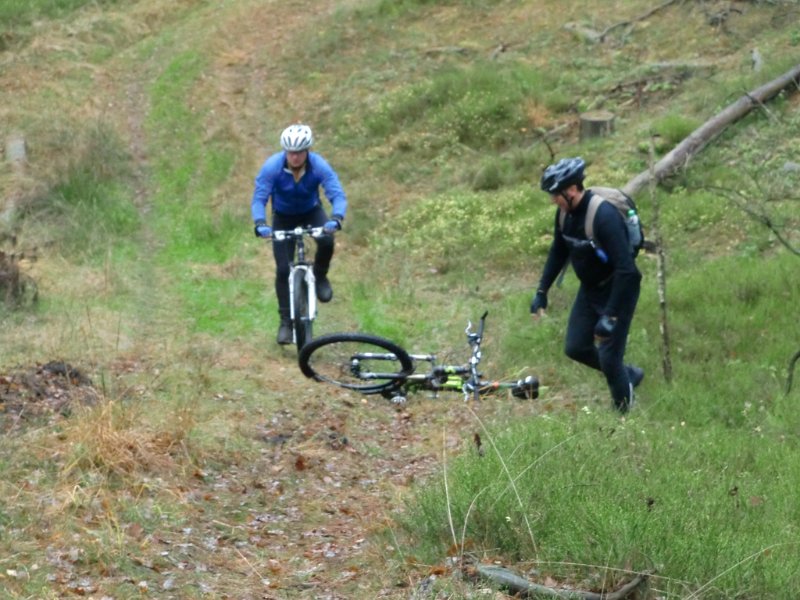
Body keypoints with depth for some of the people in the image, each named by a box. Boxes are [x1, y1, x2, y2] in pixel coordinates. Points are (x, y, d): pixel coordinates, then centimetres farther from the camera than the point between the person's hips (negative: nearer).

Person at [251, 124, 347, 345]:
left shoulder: (319, 166, -28)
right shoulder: (271, 167, -29)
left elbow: (337, 195, -31)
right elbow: (259, 199, -28)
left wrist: (336, 218, -52)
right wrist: (260, 223, -47)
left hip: (312, 212, 0)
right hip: (283, 217, 0)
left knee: (327, 240, -31)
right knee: (283, 269, -9)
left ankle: (320, 276, 0)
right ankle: (286, 321, 6)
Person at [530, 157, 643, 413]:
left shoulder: (604, 215, -32)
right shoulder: (566, 212, -8)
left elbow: (626, 270, -34)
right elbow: (558, 251, 11)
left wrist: (610, 315, -35)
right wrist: (541, 291, 9)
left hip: (617, 291, -8)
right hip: (590, 289, 8)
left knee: (609, 357, -6)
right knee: (575, 348, 11)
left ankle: (624, 417, 15)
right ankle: (628, 375, 33)